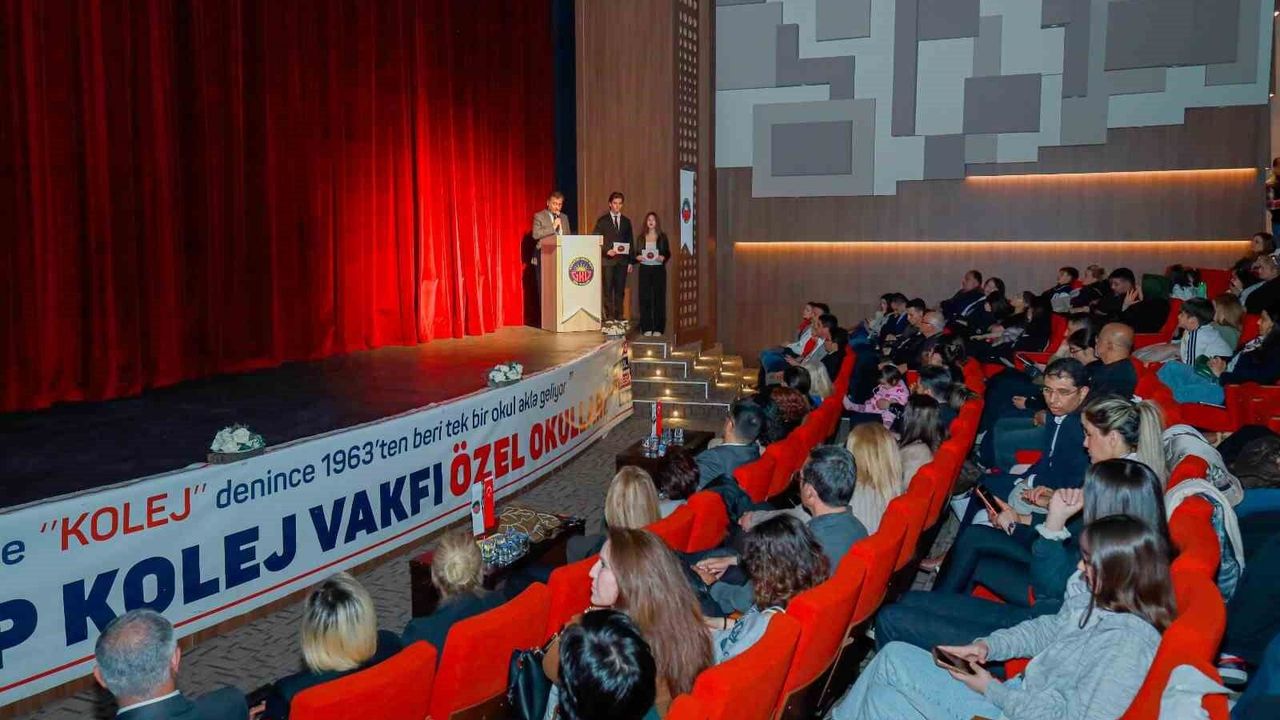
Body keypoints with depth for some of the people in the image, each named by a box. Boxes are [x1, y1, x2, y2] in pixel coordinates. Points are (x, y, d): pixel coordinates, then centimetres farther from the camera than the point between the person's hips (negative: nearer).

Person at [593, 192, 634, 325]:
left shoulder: (626, 221, 13)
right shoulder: (602, 220, 4)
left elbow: (631, 242, 13)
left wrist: (631, 261, 7)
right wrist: (606, 251, -13)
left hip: (622, 260, 3)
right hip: (608, 259, -3)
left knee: (620, 290, 4)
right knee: (608, 290, -3)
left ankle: (619, 316, 8)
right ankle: (609, 317, -1)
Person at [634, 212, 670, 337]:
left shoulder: (662, 237, 6)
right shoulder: (641, 237, 11)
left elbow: (668, 253, 4)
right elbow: (636, 253, 13)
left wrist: (662, 258, -16)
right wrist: (638, 257, -9)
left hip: (659, 269, -1)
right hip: (644, 269, 2)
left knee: (659, 297, -3)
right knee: (645, 298, -2)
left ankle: (658, 328, 1)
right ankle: (646, 328, 3)